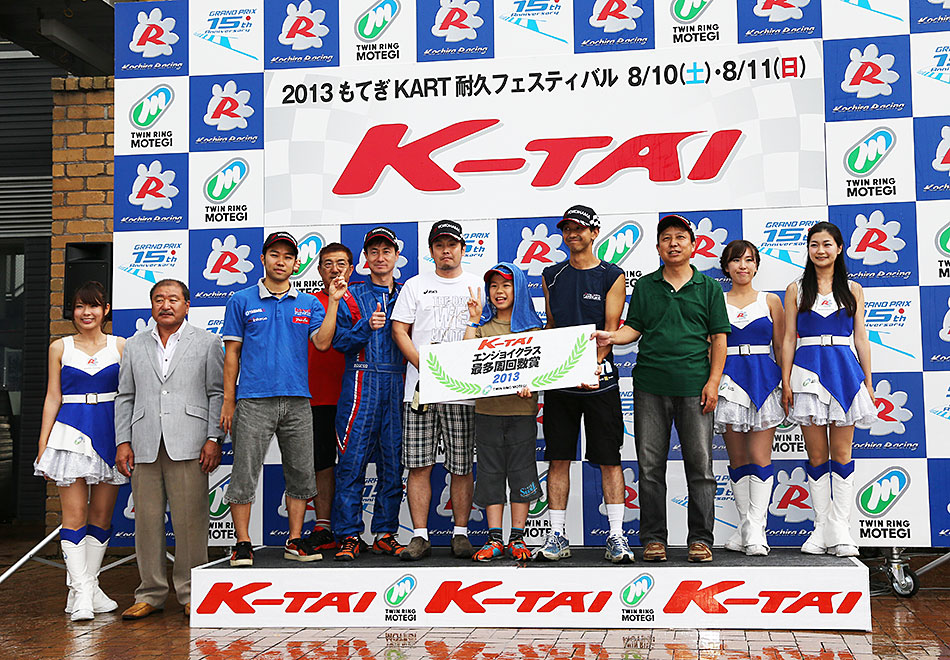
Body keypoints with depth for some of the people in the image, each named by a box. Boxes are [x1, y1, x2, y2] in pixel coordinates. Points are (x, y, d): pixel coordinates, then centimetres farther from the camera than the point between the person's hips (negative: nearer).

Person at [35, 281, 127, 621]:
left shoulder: (120, 346, 6)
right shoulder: (60, 348, 8)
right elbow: (53, 398, 8)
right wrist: (43, 445, 3)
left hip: (110, 433, 1)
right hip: (71, 433, -1)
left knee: (102, 513, 5)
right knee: (74, 513, -5)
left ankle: (88, 587, 15)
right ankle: (81, 590, -2)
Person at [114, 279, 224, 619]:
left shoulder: (207, 342, 9)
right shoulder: (135, 345, 17)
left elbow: (218, 393, 4)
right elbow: (125, 397, 16)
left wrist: (214, 439, -6)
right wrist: (123, 442, 6)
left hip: (188, 447, -3)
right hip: (145, 447, 3)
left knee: (190, 521, -4)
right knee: (147, 520, 4)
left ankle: (191, 593, 7)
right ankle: (151, 594, 15)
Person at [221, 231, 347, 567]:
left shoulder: (309, 304, 12)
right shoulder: (242, 301, 7)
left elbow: (322, 342, -2)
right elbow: (232, 352, 5)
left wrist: (334, 301, -6)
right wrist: (228, 401, 0)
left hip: (297, 400, 3)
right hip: (254, 400, -2)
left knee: (301, 474, 6)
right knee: (244, 473, -2)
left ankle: (295, 540, 17)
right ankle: (242, 543, 8)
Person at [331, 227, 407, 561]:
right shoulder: (352, 296, 8)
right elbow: (339, 341, -1)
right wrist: (367, 326, -15)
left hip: (398, 387, 3)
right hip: (361, 384, -3)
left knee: (393, 463, 5)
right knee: (353, 462, -5)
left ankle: (385, 534, 13)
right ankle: (350, 536, 1)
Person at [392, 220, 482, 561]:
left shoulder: (478, 285, 11)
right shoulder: (415, 285, 12)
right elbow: (399, 329, 6)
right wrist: (422, 365, -8)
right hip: (420, 387, 1)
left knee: (461, 467, 2)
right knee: (418, 466, -1)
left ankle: (461, 533, 13)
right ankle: (420, 536, 5)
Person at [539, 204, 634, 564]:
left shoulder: (612, 276, 1)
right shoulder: (552, 275, 13)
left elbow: (610, 330, -6)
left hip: (599, 378, -3)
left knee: (609, 459, 0)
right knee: (558, 458, 5)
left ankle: (616, 536, 6)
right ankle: (557, 536, 11)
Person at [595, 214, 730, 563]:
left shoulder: (708, 287, 9)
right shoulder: (644, 286, 13)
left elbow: (719, 338, 6)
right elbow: (634, 328, 10)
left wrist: (713, 381, -3)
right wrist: (612, 336, -11)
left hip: (694, 386, -1)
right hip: (650, 384, 1)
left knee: (699, 465, 0)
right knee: (650, 465, 3)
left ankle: (700, 539, 9)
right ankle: (653, 538, 11)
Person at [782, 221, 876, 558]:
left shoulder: (853, 290, 10)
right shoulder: (796, 290, 8)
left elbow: (861, 338, 10)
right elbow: (788, 339, 5)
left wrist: (868, 382, 6)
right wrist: (786, 382, -2)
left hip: (844, 371, 0)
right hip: (808, 371, 0)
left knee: (841, 452, 0)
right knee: (817, 453, 2)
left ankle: (840, 529, 5)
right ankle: (822, 527, 10)